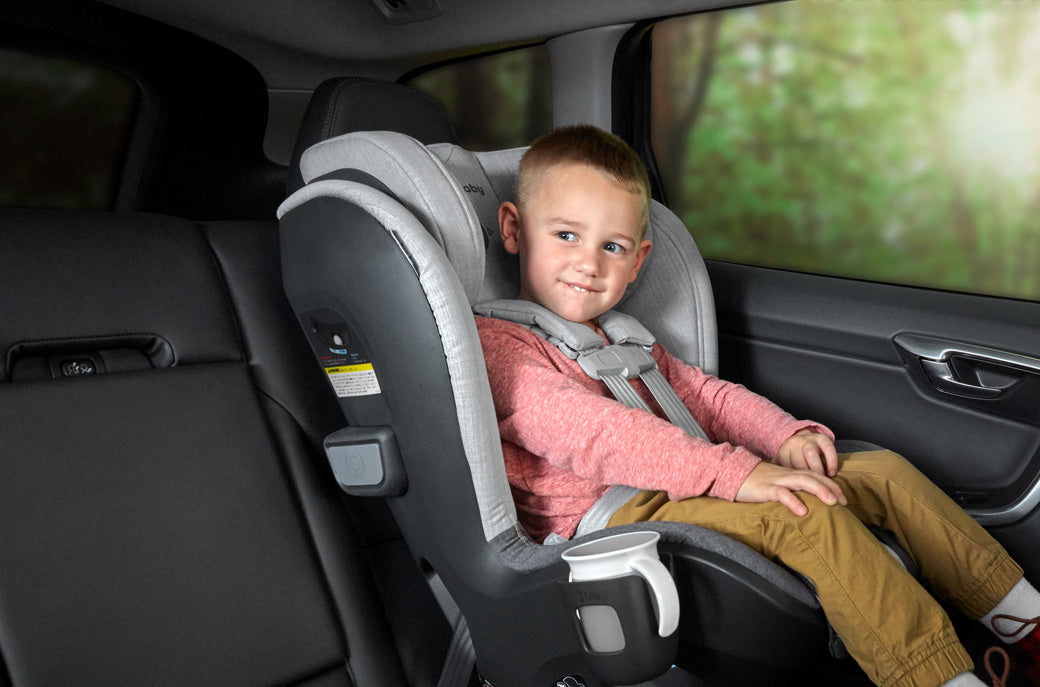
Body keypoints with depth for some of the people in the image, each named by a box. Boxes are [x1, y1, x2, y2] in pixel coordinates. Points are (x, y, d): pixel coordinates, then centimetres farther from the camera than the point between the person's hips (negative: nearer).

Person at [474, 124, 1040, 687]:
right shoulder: (494, 341, -8)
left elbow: (707, 396, 20)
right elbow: (589, 432, -21)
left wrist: (784, 436, -2)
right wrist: (734, 473, -27)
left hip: (681, 493, 9)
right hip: (601, 523, -9)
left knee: (884, 470, 2)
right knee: (802, 512, -30)